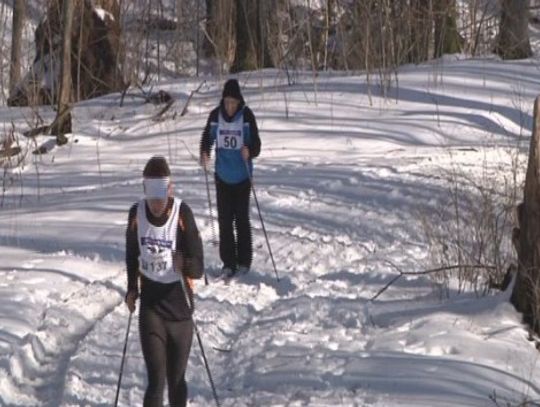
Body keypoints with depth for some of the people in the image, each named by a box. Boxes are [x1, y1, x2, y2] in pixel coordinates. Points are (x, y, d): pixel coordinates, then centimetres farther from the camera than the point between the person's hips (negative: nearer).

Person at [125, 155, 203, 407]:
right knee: (155, 380, -10)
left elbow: (198, 268, -15)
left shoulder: (182, 214, -15)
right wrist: (131, 289, 9)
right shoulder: (136, 214, -6)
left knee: (176, 379, 11)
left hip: (179, 307, -1)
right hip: (150, 306, 1)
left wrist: (184, 264, -36)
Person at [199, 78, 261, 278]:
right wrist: (204, 154, -12)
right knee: (224, 219, 3)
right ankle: (228, 263, 10)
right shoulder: (215, 116, -5)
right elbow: (207, 138, 7)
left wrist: (249, 151, -32)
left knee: (242, 219, 3)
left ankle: (244, 262, 14)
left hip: (242, 176, -2)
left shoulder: (247, 116, -13)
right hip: (222, 175, 2)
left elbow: (256, 145, -11)